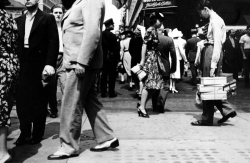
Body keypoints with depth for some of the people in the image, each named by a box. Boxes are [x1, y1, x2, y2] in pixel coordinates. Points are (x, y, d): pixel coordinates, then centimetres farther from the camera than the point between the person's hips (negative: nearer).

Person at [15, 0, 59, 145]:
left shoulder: (48, 18, 1)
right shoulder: (19, 20, 16)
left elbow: (54, 42, -7)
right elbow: (15, 42, 12)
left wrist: (50, 64, -18)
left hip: (39, 65, -4)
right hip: (23, 65, 4)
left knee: (39, 101, 4)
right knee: (22, 100, 3)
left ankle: (37, 134, 14)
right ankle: (25, 133, 13)